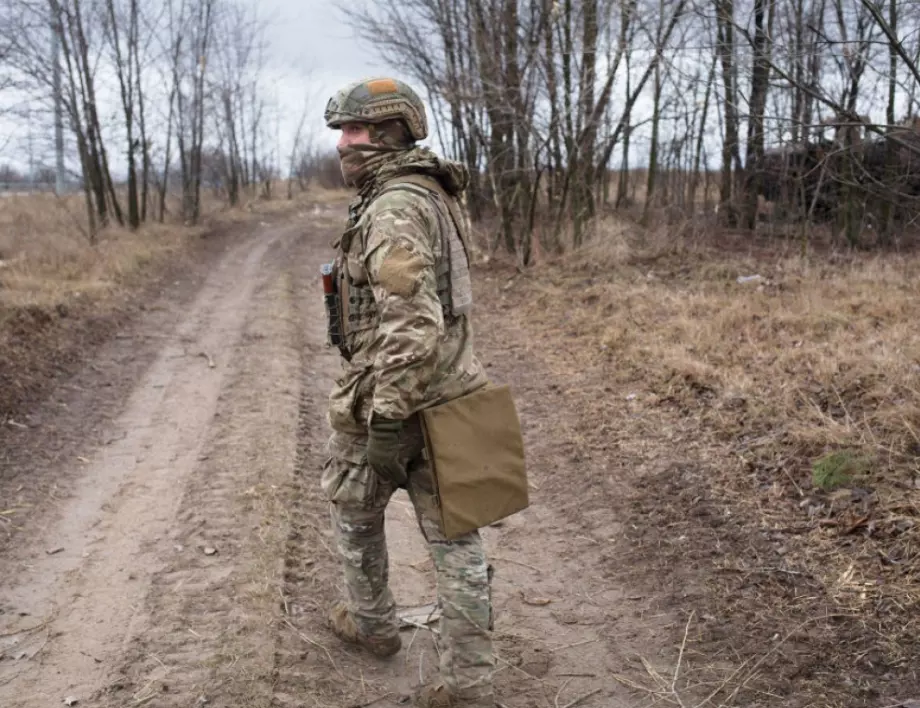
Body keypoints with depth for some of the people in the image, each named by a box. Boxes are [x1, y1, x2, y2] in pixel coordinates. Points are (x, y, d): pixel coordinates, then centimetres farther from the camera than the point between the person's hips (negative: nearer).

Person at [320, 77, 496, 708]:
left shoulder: (393, 210, -20)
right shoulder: (434, 197, 12)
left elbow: (411, 325, -29)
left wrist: (386, 419, -27)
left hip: (392, 399, -8)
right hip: (449, 392, 8)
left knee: (353, 508, 19)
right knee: (455, 537, 8)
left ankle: (372, 623, 39)